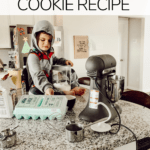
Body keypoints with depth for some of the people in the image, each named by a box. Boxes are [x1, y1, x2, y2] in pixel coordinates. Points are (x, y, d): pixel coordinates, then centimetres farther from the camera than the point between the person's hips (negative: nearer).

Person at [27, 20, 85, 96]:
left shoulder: (50, 52, 3)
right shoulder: (33, 56, -24)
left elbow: (54, 60, 26)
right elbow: (38, 76, -37)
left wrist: (64, 61, 6)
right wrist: (47, 88, -55)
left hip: (51, 82, 8)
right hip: (38, 85, -7)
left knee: (71, 72, 9)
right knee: (34, 91, -42)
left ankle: (74, 87, -13)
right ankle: (64, 93, -40)